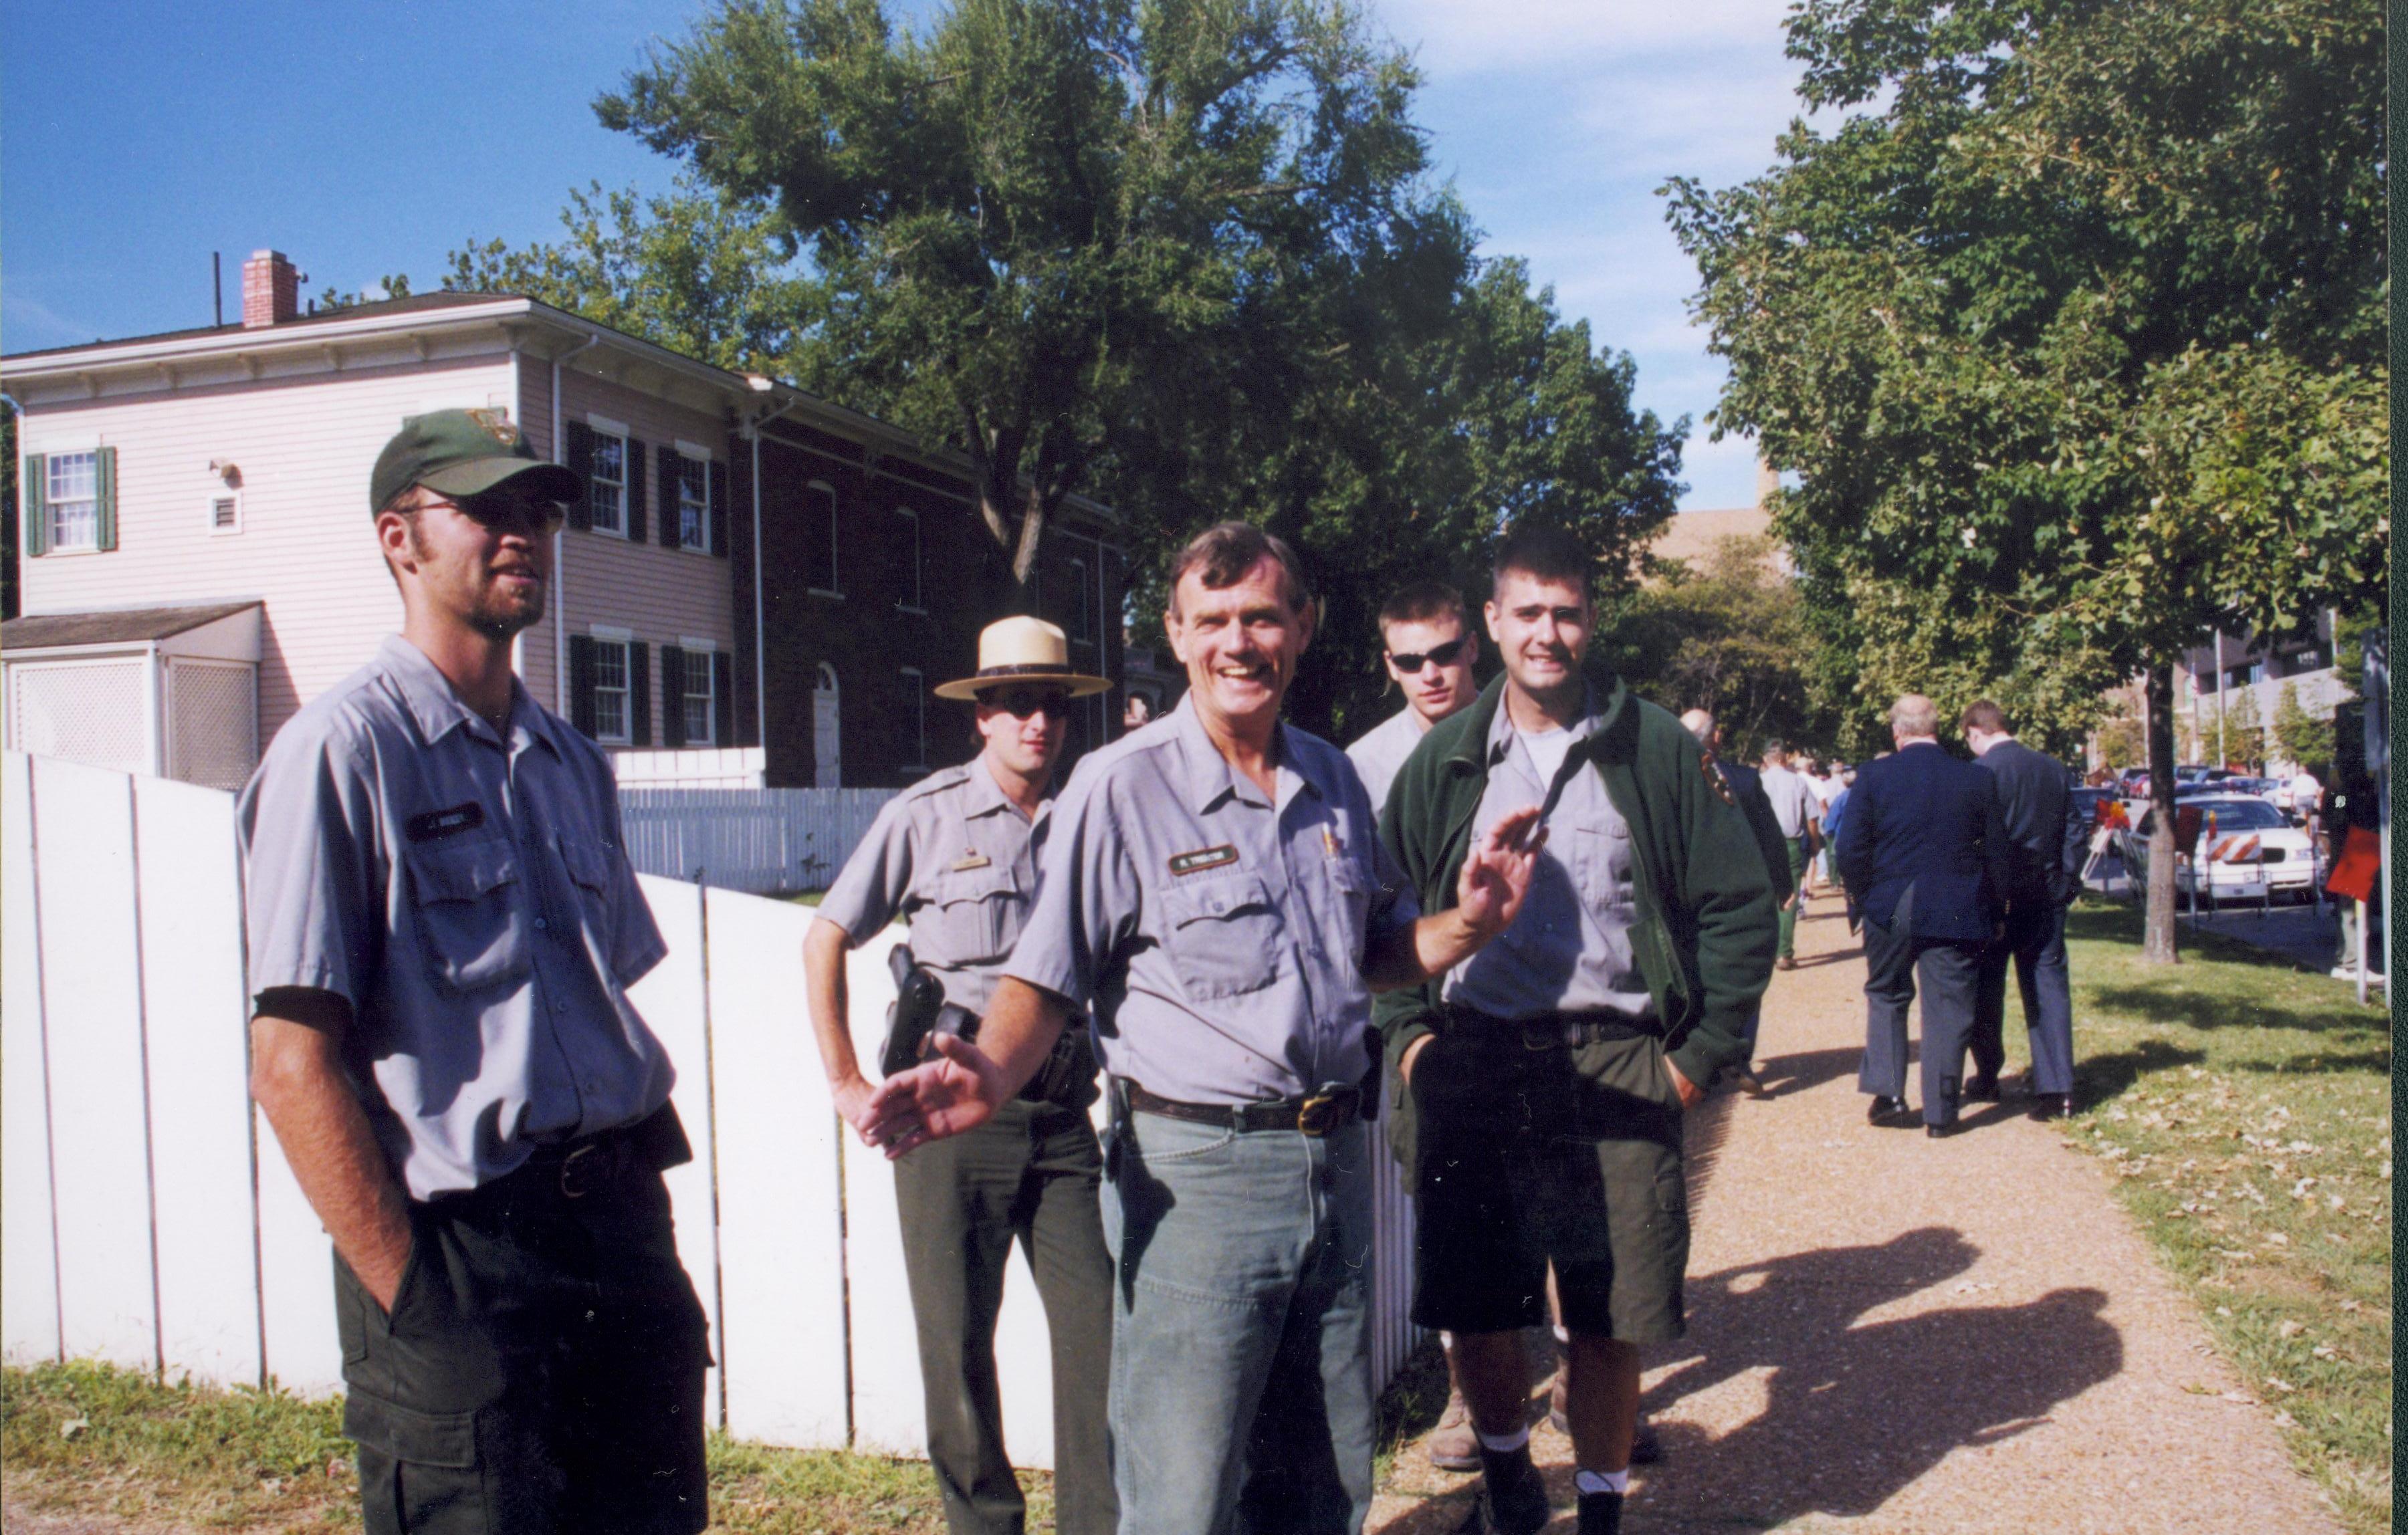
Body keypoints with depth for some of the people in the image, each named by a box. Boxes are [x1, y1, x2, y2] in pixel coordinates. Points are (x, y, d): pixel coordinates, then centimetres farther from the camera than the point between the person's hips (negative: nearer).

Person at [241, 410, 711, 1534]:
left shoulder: (573, 763, 14)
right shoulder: (344, 748, -8)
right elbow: (292, 1067, -13)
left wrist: (646, 1224, 9)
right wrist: (413, 1295, -15)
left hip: (625, 1236, 7)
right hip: (464, 1258, -7)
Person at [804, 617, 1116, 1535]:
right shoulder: (926, 815, 0)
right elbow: (824, 942, 5)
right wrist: (846, 1085, 3)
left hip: (1063, 1111, 2)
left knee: (1098, 1327, -1)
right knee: (958, 1342, 7)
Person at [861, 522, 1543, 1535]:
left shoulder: (1334, 781, 10)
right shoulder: (1121, 786, -8)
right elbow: (1048, 976, -10)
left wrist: (1468, 922, 1)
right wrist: (993, 1073, -29)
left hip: (1336, 1159, 6)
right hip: (1195, 1170, -5)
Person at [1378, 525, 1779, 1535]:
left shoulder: (1656, 750, 2)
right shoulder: (1446, 762, 8)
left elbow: (1739, 905, 4)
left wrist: (1702, 1053, -1)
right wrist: (1407, 1034, 2)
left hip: (1618, 1071, -1)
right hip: (1471, 1069, 2)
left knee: (1609, 1326, 4)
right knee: (1474, 1313, 8)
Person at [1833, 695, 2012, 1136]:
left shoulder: (1874, 775, -7)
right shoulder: (1978, 780, -1)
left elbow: (1850, 847, -8)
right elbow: (1996, 852, 3)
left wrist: (1860, 893, 8)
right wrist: (1993, 912, 12)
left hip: (1890, 910, 0)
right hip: (1958, 913, 1)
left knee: (1886, 996, 18)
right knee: (1947, 1007, 7)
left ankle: (1886, 1091, 10)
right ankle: (1940, 1111, 9)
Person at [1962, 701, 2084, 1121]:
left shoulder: (1980, 771, -14)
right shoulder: (2055, 769, 5)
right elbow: (2076, 835, 8)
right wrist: (2066, 882, 13)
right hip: (2046, 896, 5)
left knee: (1986, 989, 11)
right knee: (2050, 985, 7)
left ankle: (1987, 1080, 20)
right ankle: (2056, 1090, 2)